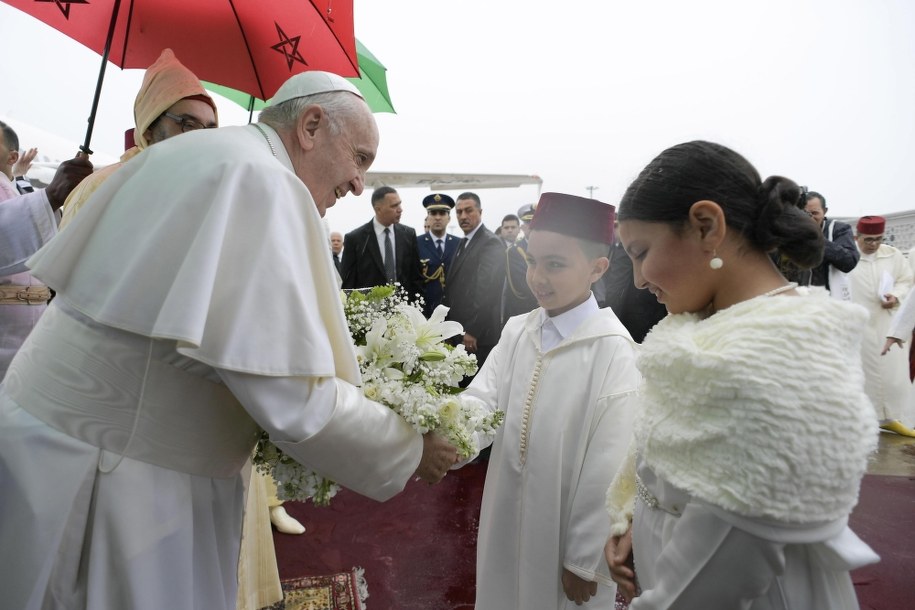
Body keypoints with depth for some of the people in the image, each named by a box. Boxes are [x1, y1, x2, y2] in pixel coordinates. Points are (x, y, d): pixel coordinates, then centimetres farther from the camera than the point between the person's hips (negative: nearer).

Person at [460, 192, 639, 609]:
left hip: (567, 534, -5)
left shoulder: (614, 353, -20)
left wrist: (586, 561, -11)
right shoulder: (516, 331, -2)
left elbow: (608, 472, -17)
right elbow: (483, 400, -12)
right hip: (508, 520, 5)